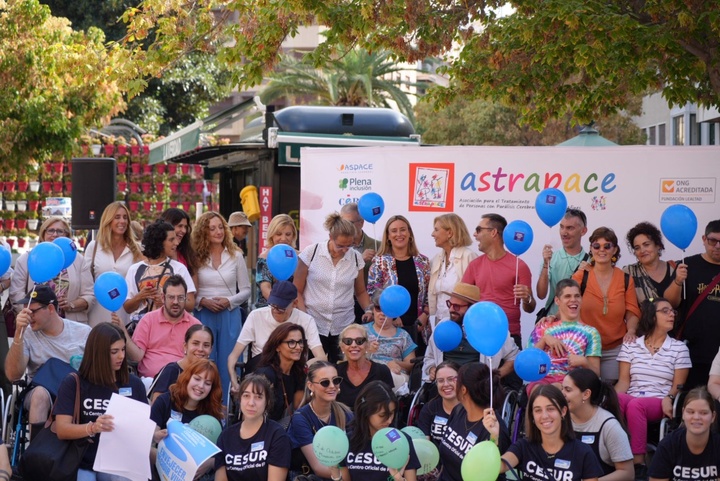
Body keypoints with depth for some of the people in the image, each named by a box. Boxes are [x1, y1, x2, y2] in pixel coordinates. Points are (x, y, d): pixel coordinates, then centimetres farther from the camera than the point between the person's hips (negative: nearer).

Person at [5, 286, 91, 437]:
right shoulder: (27, 334, -1)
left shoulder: (83, 332, 2)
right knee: (40, 392, -34)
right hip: (40, 396, 0)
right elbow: (13, 375, -13)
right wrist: (19, 334, -21)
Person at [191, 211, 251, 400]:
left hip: (230, 315, 1)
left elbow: (246, 290, 5)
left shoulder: (236, 256, 4)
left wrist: (229, 301, -10)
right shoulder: (196, 258, 1)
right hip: (203, 315, -1)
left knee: (227, 364, 4)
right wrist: (203, 301, -14)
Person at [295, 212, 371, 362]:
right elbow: (297, 291, 2)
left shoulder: (356, 258, 3)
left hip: (344, 327, 2)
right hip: (314, 325, -2)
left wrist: (369, 310, -2)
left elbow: (360, 291, 16)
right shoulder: (311, 253, -4)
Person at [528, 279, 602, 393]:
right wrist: (544, 339, 1)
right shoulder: (543, 327, 21)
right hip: (544, 378, 1)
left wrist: (584, 362, -10)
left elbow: (595, 373, 11)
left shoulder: (590, 332, 16)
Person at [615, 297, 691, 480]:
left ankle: (638, 463, -37)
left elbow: (678, 385, 5)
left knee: (634, 405, -38)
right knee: (617, 400, -37)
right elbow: (624, 380, 6)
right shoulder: (630, 346, 13)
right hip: (631, 399, 1)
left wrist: (669, 399, -17)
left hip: (659, 403, -1)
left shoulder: (679, 348, 10)